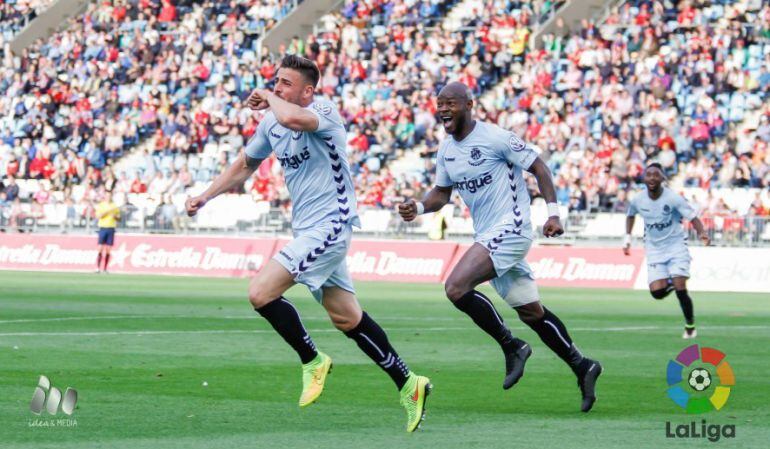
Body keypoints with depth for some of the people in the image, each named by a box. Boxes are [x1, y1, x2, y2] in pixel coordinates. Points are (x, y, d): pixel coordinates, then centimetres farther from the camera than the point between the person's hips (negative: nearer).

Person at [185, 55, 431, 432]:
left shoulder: (324, 112, -16)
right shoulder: (270, 124, 9)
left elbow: (292, 118, -40)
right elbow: (245, 165, 25)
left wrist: (269, 99, -19)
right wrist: (204, 197, 18)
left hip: (328, 225, -9)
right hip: (309, 229, 9)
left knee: (261, 292, -17)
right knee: (347, 319, 11)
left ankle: (312, 361, 0)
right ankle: (408, 384, 19)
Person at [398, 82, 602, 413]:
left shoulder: (495, 137, -14)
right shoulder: (446, 150, 10)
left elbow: (538, 167, -8)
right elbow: (442, 193, 20)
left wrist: (553, 212, -15)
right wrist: (418, 207, -1)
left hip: (510, 227, -9)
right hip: (487, 236, 9)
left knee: (456, 287, -22)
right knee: (531, 312, 13)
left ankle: (511, 347, -10)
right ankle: (582, 367, 23)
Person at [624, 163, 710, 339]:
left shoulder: (673, 198, -17)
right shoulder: (637, 201, -5)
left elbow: (693, 217, -17)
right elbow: (630, 215, 18)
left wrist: (702, 233, -36)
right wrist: (627, 238, 12)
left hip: (676, 246, -3)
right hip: (654, 250, 3)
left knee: (680, 290, -14)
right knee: (657, 292, -12)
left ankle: (690, 326, 8)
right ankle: (670, 283, 25)